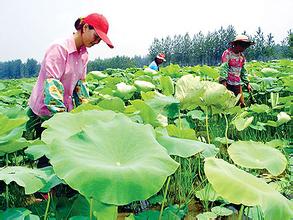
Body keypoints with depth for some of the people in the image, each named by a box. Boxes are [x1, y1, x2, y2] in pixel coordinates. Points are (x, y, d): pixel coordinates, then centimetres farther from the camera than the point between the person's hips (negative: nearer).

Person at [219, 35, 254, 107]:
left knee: (242, 104, 2)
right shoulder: (227, 53, -7)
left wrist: (247, 83, 15)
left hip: (238, 84, 6)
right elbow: (223, 68, -17)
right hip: (228, 84, -6)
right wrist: (223, 81, -28)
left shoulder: (242, 56, 13)